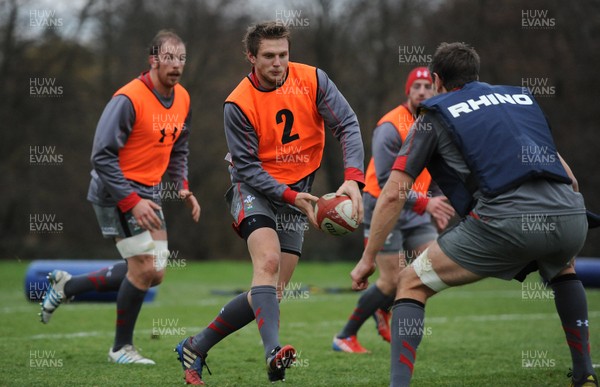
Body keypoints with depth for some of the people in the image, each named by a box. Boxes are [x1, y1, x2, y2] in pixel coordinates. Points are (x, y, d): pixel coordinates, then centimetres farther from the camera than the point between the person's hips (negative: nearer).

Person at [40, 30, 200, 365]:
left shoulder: (183, 99, 5)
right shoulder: (129, 99, -20)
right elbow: (102, 155, -21)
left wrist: (183, 186, 3)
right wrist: (131, 201, -25)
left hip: (149, 193, 8)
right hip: (118, 191, -8)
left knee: (155, 274, 7)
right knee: (145, 268, -12)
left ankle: (68, 286, 23)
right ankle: (122, 348, 6)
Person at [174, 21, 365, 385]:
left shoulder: (312, 79, -9)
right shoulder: (238, 104, -15)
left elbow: (348, 124, -12)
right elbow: (247, 166, -14)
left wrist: (353, 178, -27)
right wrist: (290, 196, -26)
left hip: (296, 193, 4)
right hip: (254, 188, -4)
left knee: (273, 291, 0)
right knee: (268, 260, -31)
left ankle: (196, 348, 13)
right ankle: (274, 352, -45)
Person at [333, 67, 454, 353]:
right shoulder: (391, 127, -19)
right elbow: (386, 181, -24)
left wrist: (436, 208, 8)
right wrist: (424, 202, -31)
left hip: (416, 211, 7)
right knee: (392, 281, -9)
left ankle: (384, 311, 20)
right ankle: (345, 337, 8)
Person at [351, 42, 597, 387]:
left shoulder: (437, 113, 17)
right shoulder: (522, 97, 29)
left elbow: (394, 194, 13)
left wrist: (368, 259, 20)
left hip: (506, 222, -4)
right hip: (571, 216, 5)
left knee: (412, 285, 12)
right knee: (564, 268, 40)